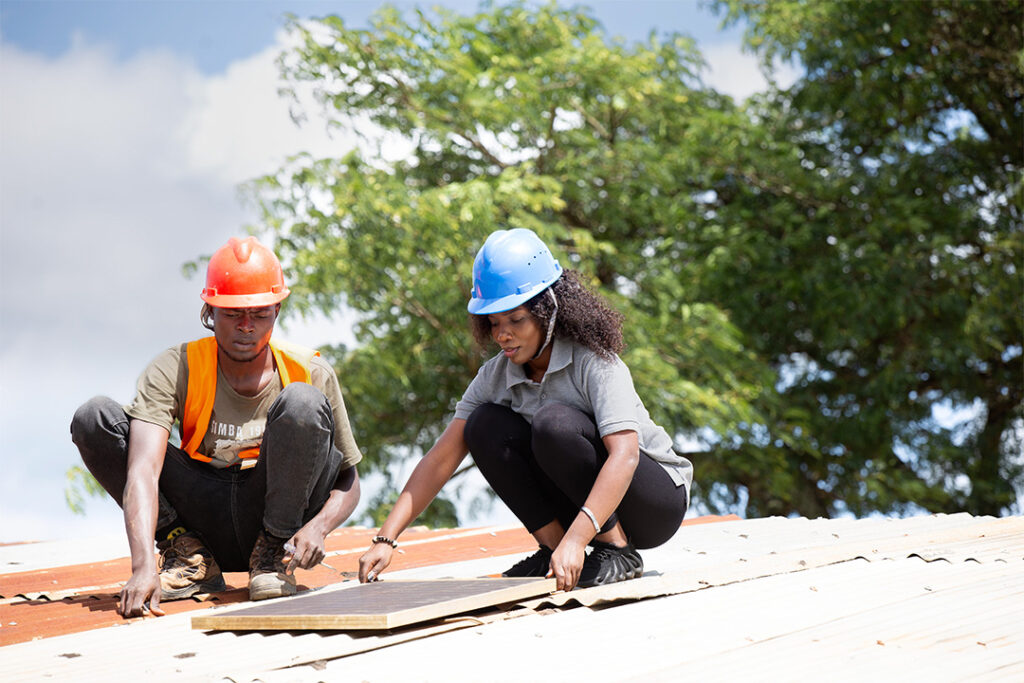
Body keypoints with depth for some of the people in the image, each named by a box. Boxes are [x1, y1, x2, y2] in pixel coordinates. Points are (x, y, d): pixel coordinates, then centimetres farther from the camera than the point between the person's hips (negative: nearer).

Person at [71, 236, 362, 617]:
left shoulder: (311, 374, -9)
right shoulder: (174, 370, -12)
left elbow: (348, 481, -1)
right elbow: (143, 470, -27)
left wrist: (318, 527, -25)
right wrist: (144, 566, -43)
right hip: (205, 514, 1)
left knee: (303, 403, -27)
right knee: (93, 418, -16)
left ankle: (273, 555, -11)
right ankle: (190, 558, -11)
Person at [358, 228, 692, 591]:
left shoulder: (594, 362, -22)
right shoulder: (496, 375, -5)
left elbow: (624, 456, -35)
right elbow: (441, 458, -8)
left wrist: (575, 539, -48)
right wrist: (386, 539, -20)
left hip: (658, 492, -6)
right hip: (585, 506, 6)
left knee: (553, 422, -30)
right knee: (486, 425, -13)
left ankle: (618, 551, -18)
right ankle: (552, 550, -9)